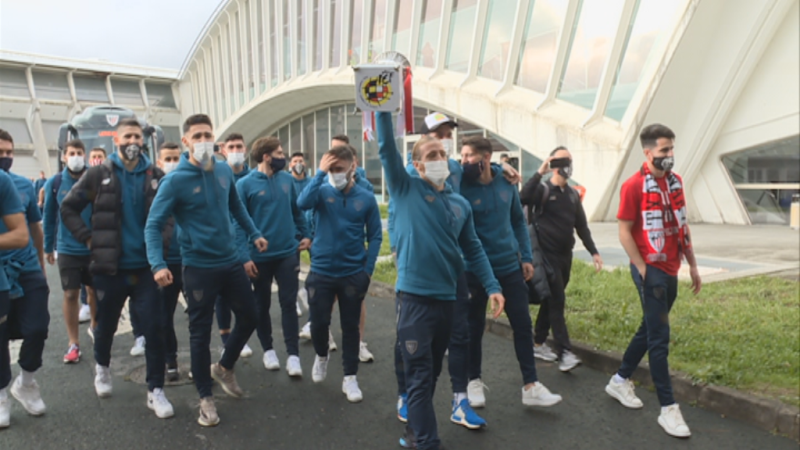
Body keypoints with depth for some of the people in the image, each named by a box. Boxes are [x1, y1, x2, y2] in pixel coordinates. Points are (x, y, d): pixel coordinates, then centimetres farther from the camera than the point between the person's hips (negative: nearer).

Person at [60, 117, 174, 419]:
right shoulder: (99, 174, -2)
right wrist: (88, 239, -4)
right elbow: (68, 207, 4)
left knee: (155, 327, -3)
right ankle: (102, 367, 47)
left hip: (146, 267, 1)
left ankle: (155, 390, 9)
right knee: (106, 325, 17)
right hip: (109, 267, 0)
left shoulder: (155, 176, 2)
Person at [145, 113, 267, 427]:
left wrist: (254, 234, 18)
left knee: (249, 317, 15)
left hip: (231, 262, 5)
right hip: (198, 267, -5)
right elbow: (153, 225, -14)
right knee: (201, 331, 7)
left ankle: (224, 367, 40)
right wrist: (158, 264, -26)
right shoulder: (175, 180, -14)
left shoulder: (224, 171, 1)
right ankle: (206, 397, 24)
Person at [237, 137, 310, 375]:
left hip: (288, 253, 2)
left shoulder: (287, 179, 2)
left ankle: (293, 355, 9)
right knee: (262, 305, 12)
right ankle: (268, 350, 30)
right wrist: (244, 256, -15)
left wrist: (305, 234, 7)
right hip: (260, 257, -2)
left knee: (288, 303, 3)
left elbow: (297, 210, 14)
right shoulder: (245, 184, -9)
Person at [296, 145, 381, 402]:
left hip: (353, 273, 0)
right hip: (321, 272, 0)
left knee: (350, 326, 8)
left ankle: (350, 378, 22)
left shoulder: (366, 198, -3)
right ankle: (321, 356, 39)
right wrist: (320, 173, -27)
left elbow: (375, 236, 0)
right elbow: (303, 203, -26)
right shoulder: (322, 191, -4)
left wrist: (368, 270, -6)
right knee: (319, 323, 6)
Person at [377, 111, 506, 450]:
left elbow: (473, 250, 13)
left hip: (447, 298, 5)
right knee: (419, 375, 0)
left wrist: (492, 287, 4)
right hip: (414, 296, -5)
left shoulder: (460, 204, 11)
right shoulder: (406, 189, -1)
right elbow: (387, 148, -10)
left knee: (432, 372, 18)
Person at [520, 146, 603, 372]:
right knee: (557, 300, -10)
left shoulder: (573, 194, 12)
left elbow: (582, 226, 15)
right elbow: (523, 198, -29)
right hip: (547, 254, -7)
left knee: (551, 300, 13)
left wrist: (593, 252, 9)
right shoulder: (543, 189, -7)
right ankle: (565, 352, -10)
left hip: (565, 255, 7)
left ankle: (538, 343, 25)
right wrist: (539, 173, -29)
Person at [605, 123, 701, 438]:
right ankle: (668, 409, 5)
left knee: (649, 330, 16)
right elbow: (624, 232, -13)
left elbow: (681, 226, 16)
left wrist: (692, 264, 15)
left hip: (671, 270, 8)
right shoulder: (634, 186, -13)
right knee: (659, 337, -4)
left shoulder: (675, 181, 10)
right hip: (651, 270, -8)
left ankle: (620, 381, 33)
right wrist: (643, 270, -15)